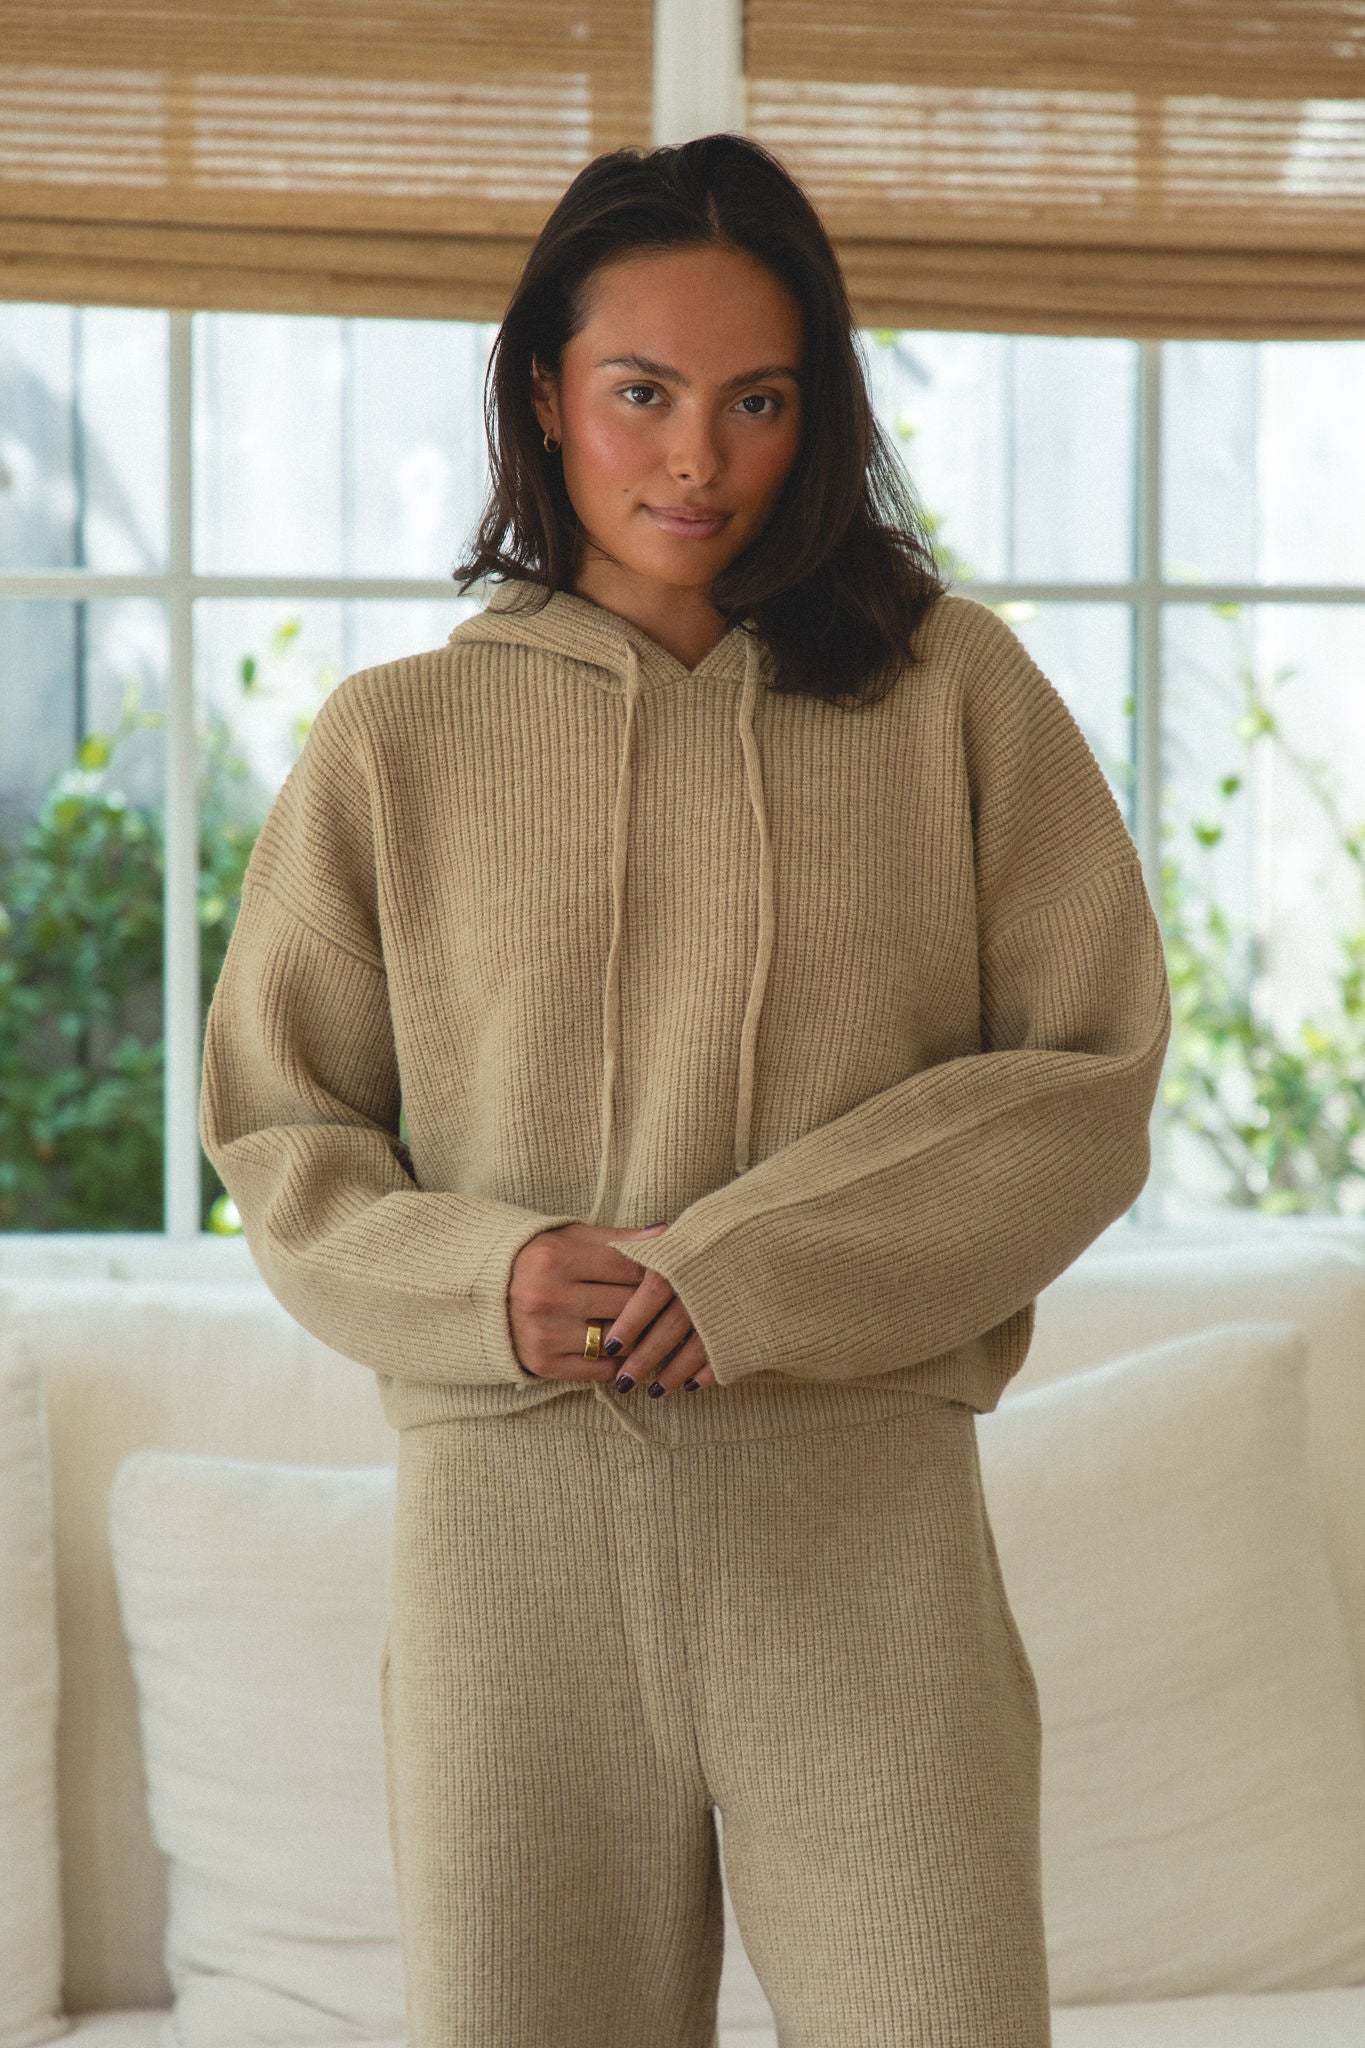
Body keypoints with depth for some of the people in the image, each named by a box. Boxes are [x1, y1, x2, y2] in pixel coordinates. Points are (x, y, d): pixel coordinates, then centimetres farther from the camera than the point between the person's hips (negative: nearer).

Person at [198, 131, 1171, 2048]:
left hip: (860, 1515, -1)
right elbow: (277, 1137, 11)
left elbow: (1087, 1083, 2)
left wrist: (763, 1270, -9)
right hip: (508, 1511, 1)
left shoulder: (951, 690, 5)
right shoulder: (394, 740, 8)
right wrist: (480, 1281, -9)